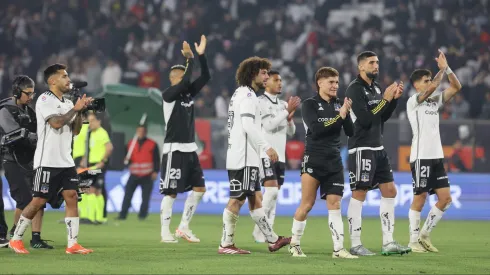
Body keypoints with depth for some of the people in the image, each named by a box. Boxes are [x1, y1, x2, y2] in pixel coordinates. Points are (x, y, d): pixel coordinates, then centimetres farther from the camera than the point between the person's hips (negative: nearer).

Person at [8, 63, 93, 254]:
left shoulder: (67, 103, 14)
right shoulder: (45, 100, -8)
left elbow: (75, 130, 13)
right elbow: (56, 123, -21)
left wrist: (80, 111, -1)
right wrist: (75, 109, -14)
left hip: (66, 161, 7)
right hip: (47, 161, -7)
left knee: (72, 197, -3)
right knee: (39, 201, -4)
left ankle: (73, 244, -4)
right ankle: (16, 239, 9)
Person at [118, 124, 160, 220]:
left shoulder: (152, 144, 3)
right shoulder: (131, 143, 13)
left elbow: (156, 159, 2)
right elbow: (127, 158, 18)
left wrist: (155, 171, -6)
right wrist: (127, 160, -5)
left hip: (147, 176, -2)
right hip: (134, 175, 2)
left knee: (145, 197, -1)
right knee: (127, 194, -6)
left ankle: (142, 215, 9)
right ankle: (123, 215, -5)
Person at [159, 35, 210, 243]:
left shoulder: (188, 93, 12)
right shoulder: (168, 95, -9)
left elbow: (205, 77, 6)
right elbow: (184, 83, -25)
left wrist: (201, 55, -3)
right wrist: (190, 60, -20)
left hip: (190, 149, 8)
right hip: (174, 149, -8)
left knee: (199, 189, 6)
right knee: (171, 193, -6)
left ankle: (183, 228, 15)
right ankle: (165, 232, 1)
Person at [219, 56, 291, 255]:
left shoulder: (241, 94, 21)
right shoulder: (247, 95, -12)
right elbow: (248, 126, -22)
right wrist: (267, 147, -23)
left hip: (246, 158, 11)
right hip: (243, 158, -11)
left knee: (255, 199, 11)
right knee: (237, 200, -8)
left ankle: (272, 240, 14)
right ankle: (226, 245, -6)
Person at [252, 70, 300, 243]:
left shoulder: (283, 104, 16)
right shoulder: (260, 102, -6)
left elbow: (291, 132, 16)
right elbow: (269, 125, -16)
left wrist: (289, 118, -3)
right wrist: (287, 111, -14)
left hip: (280, 155, 7)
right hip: (265, 153, -7)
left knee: (274, 194, 4)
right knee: (271, 189, -18)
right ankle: (259, 230, -13)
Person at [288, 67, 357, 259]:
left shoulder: (339, 105, 11)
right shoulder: (310, 105, -2)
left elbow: (350, 132, 6)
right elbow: (316, 129, -16)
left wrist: (347, 114, -11)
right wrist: (339, 116, -16)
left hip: (334, 163, 4)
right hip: (314, 160, -4)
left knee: (334, 204, 0)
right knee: (307, 204, -3)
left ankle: (338, 249, -3)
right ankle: (294, 245, 10)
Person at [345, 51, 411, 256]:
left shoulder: (375, 87, 14)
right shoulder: (355, 89, -11)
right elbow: (365, 119, -19)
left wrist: (394, 98, 4)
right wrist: (385, 99, -17)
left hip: (378, 148, 9)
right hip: (361, 149, -9)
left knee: (390, 191, 7)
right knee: (359, 195, -5)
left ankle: (388, 243, 10)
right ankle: (355, 245, -1)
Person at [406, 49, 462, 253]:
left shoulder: (435, 102, 16)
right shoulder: (413, 101, -4)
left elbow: (456, 87, 10)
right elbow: (433, 87, -20)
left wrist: (447, 68, 0)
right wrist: (442, 68, -9)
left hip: (437, 157, 7)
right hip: (421, 157, -7)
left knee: (445, 198, 1)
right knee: (420, 198, -4)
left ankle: (424, 235, 14)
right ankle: (414, 241, 5)